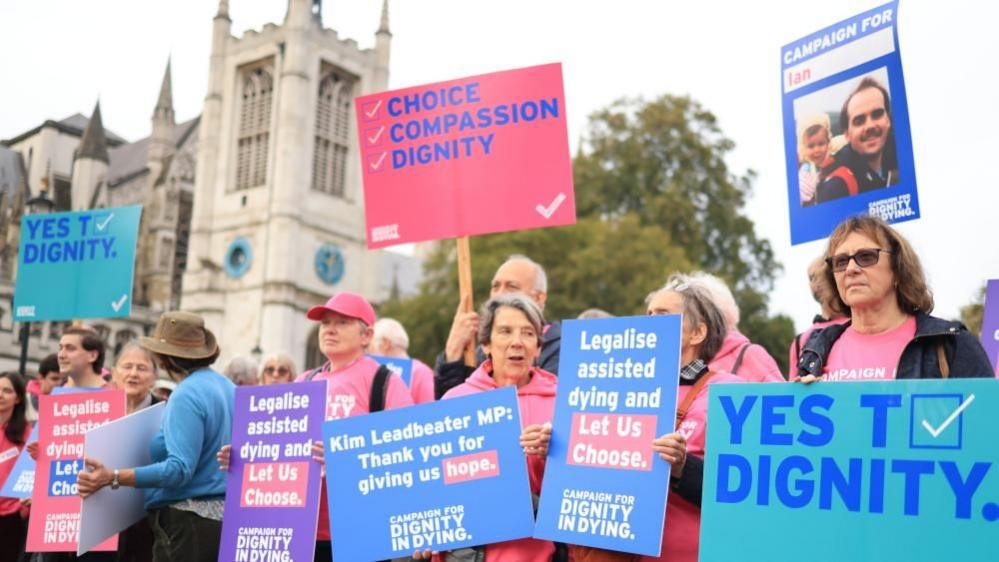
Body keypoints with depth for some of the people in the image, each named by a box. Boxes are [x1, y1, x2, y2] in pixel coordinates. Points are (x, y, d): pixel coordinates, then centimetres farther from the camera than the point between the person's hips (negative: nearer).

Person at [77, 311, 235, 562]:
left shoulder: (186, 395, -17)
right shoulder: (226, 386, 10)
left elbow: (179, 469, -25)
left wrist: (113, 477, -29)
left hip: (188, 520, -9)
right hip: (224, 514, 9)